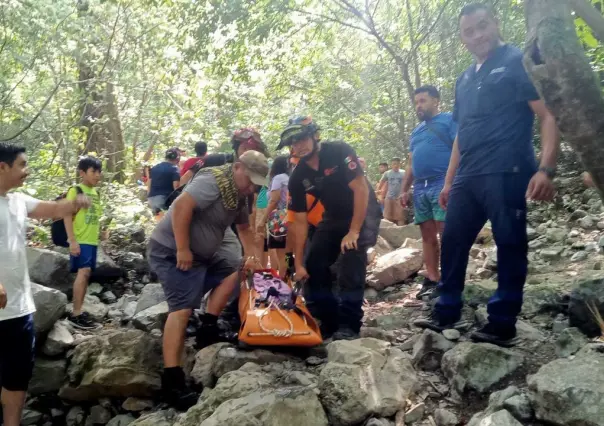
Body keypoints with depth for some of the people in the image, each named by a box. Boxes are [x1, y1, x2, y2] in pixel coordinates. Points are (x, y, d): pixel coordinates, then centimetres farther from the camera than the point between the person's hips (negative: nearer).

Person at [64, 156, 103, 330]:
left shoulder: (95, 192, 15)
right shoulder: (75, 191, -7)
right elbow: (67, 216, -13)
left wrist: (100, 232, 19)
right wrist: (72, 241, -19)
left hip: (92, 241, 8)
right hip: (80, 241, -8)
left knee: (86, 274, 10)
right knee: (83, 272, -16)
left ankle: (79, 311, 19)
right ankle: (75, 314, -13)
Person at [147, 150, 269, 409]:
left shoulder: (239, 195, 9)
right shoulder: (213, 181, -20)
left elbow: (244, 228, 23)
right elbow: (181, 207, -32)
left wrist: (251, 255, 10)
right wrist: (182, 250, -30)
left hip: (200, 252, 10)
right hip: (172, 251, -10)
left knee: (235, 268, 8)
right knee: (182, 309, -16)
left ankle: (208, 328, 6)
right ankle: (172, 380, -16)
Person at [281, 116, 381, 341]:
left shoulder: (339, 151, -23)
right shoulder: (297, 178, -10)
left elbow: (361, 189, -25)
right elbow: (300, 222, -8)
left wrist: (353, 232, -27)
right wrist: (298, 263, -11)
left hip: (362, 214, -5)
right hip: (333, 218, 5)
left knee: (350, 261, -24)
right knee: (314, 267, -6)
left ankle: (349, 325, -13)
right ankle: (328, 322, 8)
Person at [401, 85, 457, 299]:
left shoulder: (449, 120, 2)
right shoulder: (416, 131, 24)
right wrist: (405, 190, 19)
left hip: (442, 184, -7)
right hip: (420, 188, 7)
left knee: (446, 233, -9)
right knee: (427, 236, 6)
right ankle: (432, 280, 10)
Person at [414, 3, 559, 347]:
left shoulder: (519, 61, 1)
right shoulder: (465, 80, 21)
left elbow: (549, 115, -7)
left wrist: (546, 168, -20)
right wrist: (449, 180, 20)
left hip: (506, 173, -7)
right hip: (467, 178, 8)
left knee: (510, 246, -1)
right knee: (453, 243, 9)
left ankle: (503, 324, 8)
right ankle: (447, 313, 20)